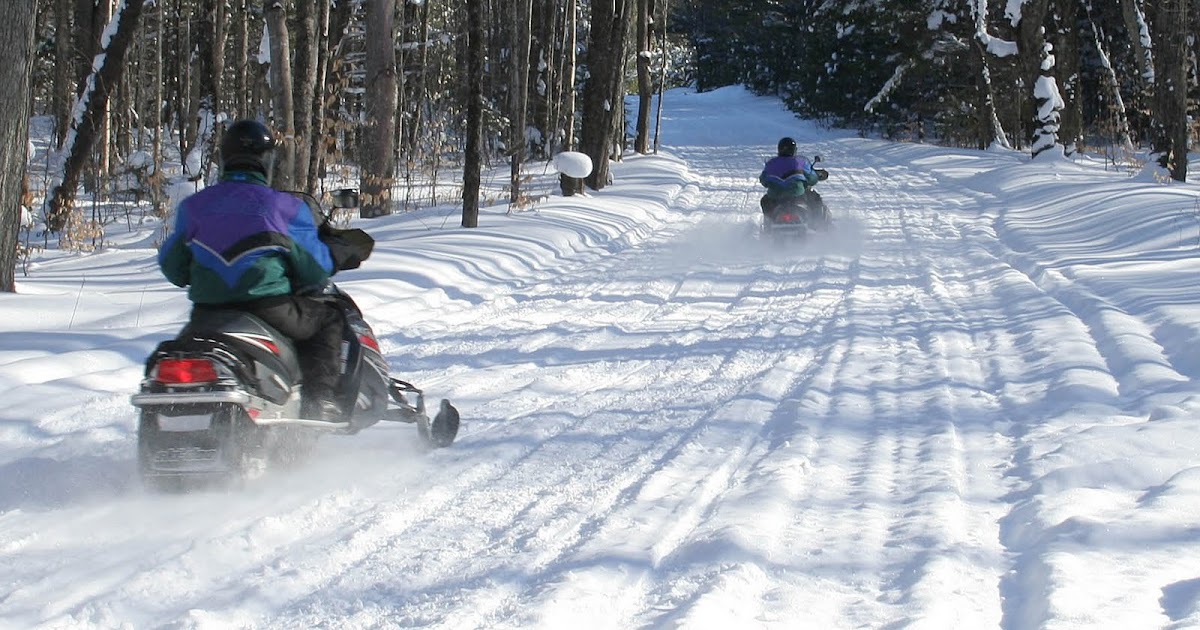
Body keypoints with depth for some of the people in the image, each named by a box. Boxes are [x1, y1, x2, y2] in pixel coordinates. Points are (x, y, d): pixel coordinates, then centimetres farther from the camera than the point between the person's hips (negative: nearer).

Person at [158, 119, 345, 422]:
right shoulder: (285, 207, -3)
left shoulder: (193, 206, 6)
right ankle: (319, 398, 1)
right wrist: (332, 256, 24)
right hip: (270, 311, -4)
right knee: (329, 319, 18)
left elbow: (172, 268, 14)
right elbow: (316, 269, 0)